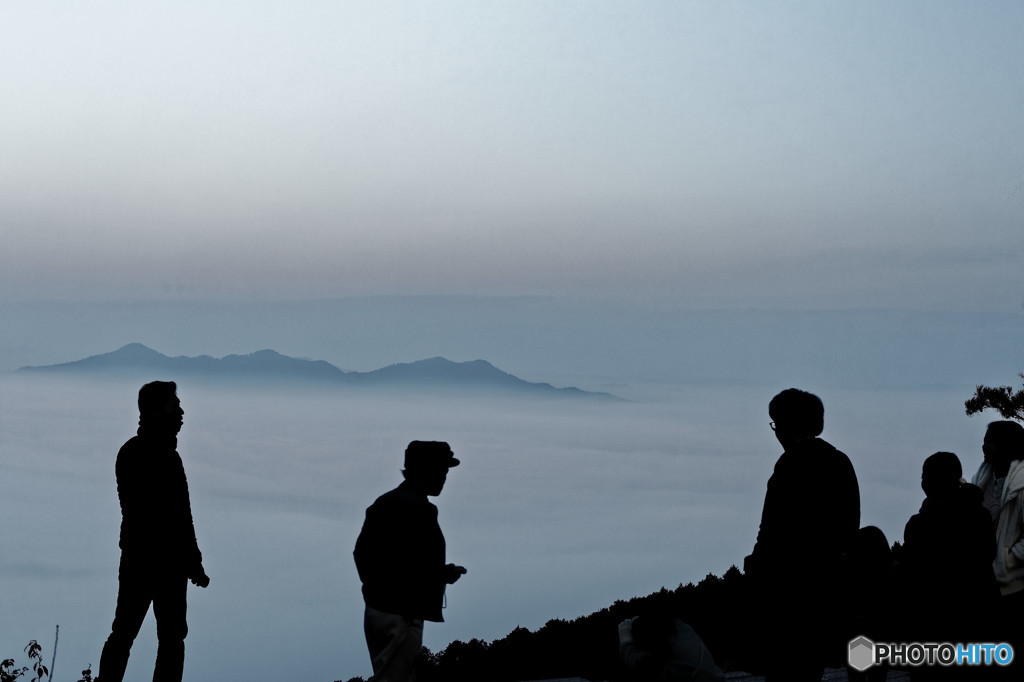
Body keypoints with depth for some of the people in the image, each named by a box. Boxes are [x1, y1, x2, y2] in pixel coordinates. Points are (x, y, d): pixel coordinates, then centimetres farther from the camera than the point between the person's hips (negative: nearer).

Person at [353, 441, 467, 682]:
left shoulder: (384, 502, 13)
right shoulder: (418, 509, -17)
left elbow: (361, 551, 17)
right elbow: (419, 565, -24)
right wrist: (444, 574, -4)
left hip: (377, 610, 10)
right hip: (402, 616, -10)